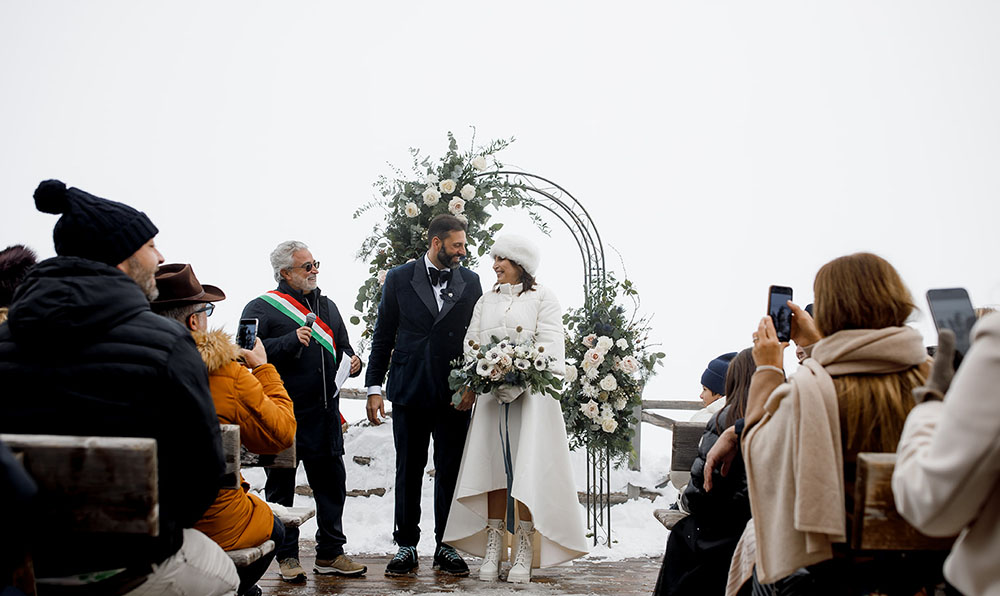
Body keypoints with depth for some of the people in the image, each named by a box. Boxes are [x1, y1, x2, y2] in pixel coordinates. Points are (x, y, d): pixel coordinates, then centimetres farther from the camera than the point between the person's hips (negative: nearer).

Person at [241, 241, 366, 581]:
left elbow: (341, 348, 25)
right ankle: (287, 556, 18)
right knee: (282, 487, 6)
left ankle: (330, 553, 21)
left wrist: (352, 362, 3)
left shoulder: (328, 307, 18)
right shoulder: (261, 308, -2)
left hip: (325, 412, 5)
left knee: (332, 483, 8)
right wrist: (291, 341, -22)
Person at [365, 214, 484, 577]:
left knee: (450, 472, 6)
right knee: (408, 472, 7)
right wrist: (374, 387, 0)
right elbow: (383, 336, 4)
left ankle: (446, 547, 18)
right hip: (409, 391, -1)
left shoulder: (470, 282, 7)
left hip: (455, 394, 1)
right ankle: (406, 546, 19)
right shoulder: (399, 278, 3)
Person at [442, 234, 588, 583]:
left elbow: (550, 344, -5)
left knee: (527, 470, -8)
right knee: (492, 466, -1)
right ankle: (492, 548, 4)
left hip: (530, 394, -4)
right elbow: (472, 344, 12)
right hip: (491, 394, 4)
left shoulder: (542, 298, 6)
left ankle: (524, 553, -2)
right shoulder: (486, 301, 20)